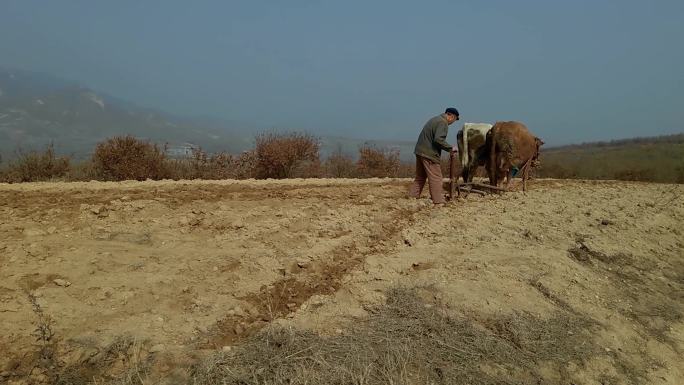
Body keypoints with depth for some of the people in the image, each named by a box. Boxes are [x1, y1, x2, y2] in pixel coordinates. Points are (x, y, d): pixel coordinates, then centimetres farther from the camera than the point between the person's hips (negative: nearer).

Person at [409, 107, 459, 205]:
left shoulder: (435, 119, 19)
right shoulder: (443, 123, -12)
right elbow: (438, 139, -24)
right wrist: (450, 148, -13)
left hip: (420, 151, 10)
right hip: (429, 154, -10)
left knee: (420, 177, 17)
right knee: (435, 179, -4)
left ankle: (412, 197, 19)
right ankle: (438, 202, -2)